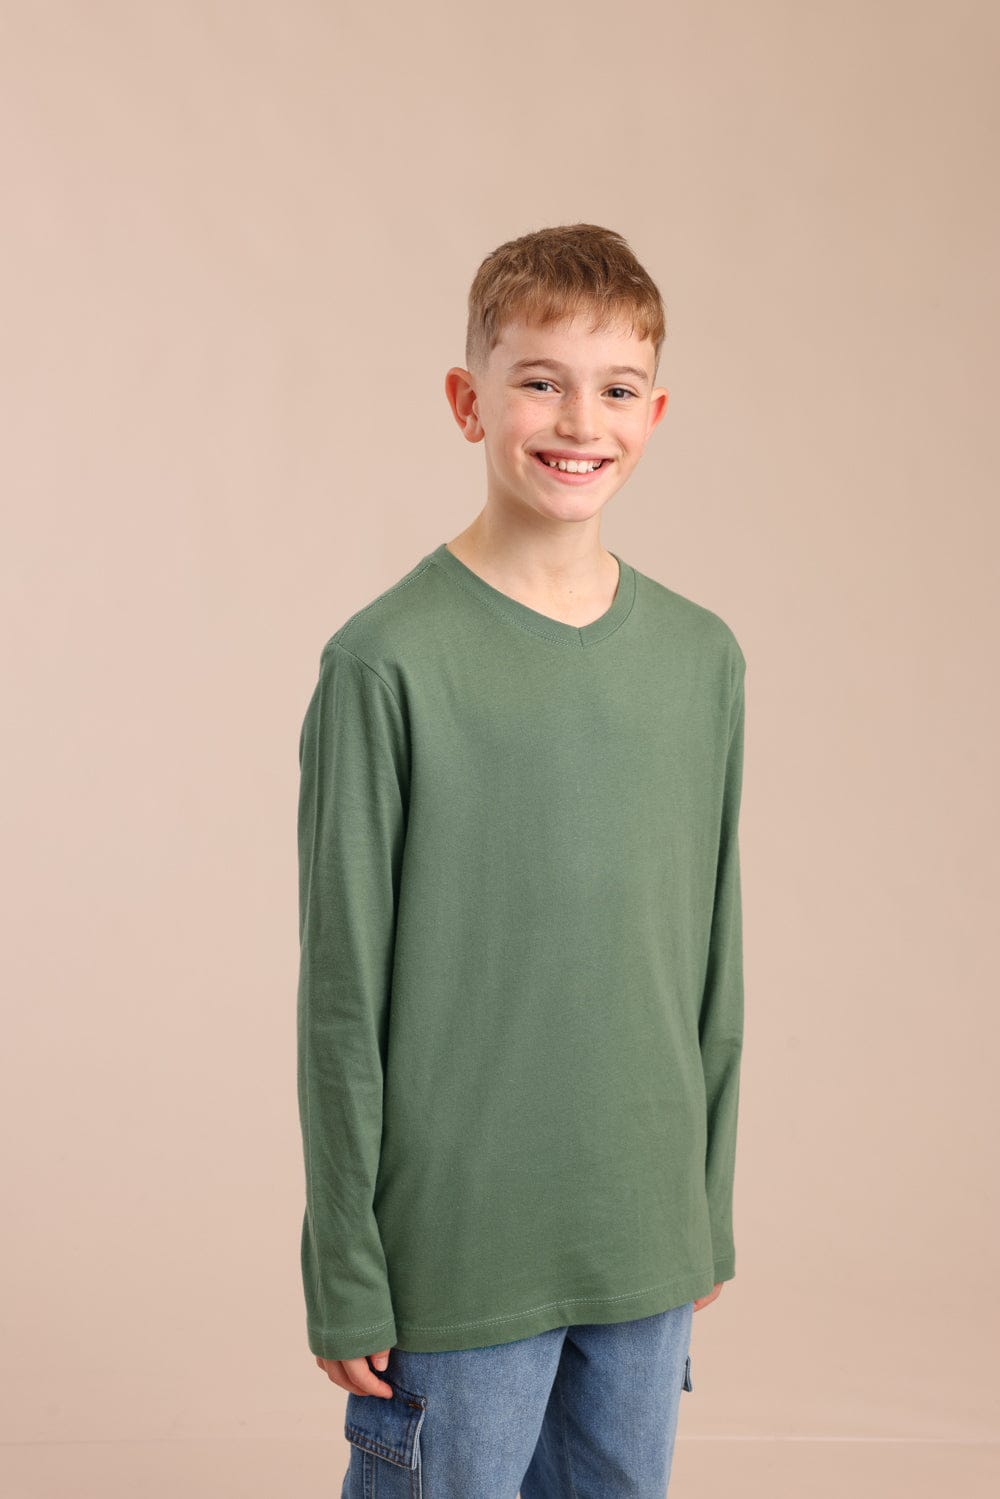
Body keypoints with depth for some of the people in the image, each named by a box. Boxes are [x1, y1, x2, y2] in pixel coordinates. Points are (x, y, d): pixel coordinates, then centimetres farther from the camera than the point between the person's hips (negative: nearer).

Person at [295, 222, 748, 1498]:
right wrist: (347, 1280, -7)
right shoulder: (390, 663, -11)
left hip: (647, 1250, 5)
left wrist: (710, 1212, 13)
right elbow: (343, 992, -9)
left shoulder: (703, 658, 4)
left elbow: (713, 963, 11)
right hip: (458, 1252, -4)